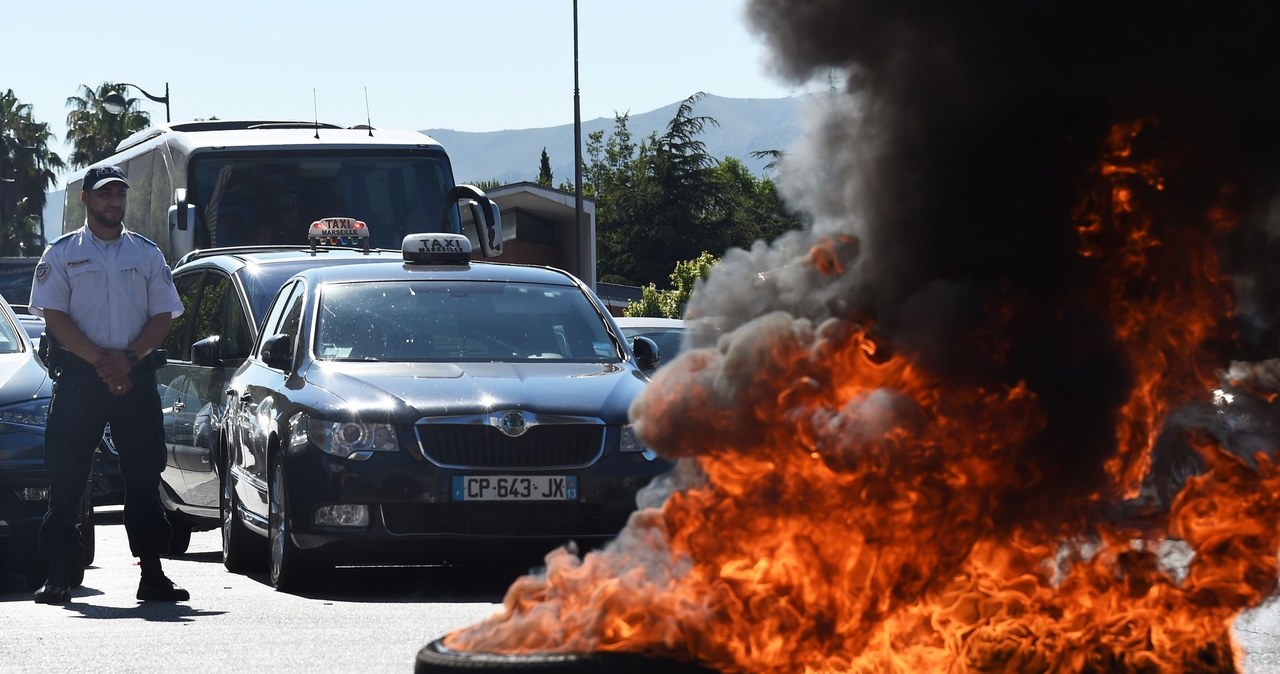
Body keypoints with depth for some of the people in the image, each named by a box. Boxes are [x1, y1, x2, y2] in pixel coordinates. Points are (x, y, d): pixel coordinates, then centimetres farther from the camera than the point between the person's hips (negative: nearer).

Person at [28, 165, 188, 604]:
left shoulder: (147, 254, 14)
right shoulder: (61, 254, 6)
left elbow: (162, 316, 7)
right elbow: (54, 316, -3)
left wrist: (127, 358, -9)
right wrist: (101, 360, -14)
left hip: (136, 375, 2)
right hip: (78, 376, -2)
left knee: (144, 476, 1)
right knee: (67, 479, -4)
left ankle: (152, 574, 3)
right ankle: (60, 576, -2)